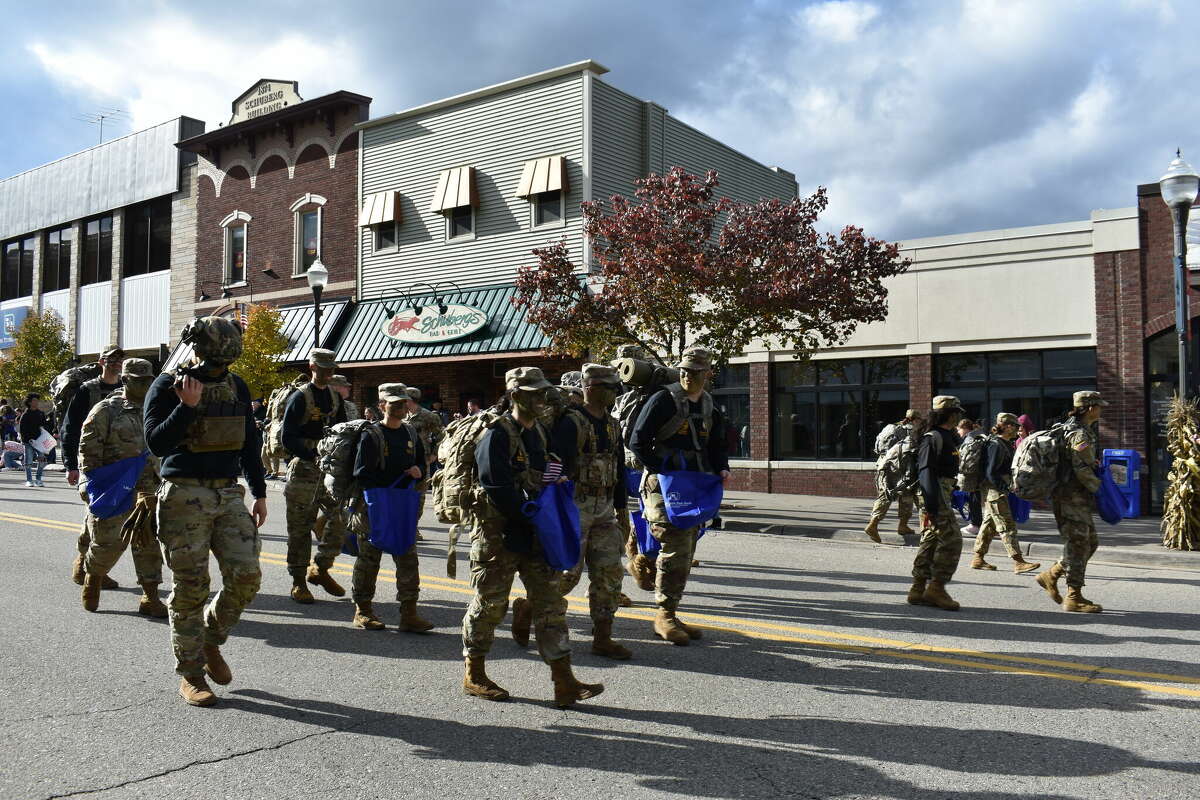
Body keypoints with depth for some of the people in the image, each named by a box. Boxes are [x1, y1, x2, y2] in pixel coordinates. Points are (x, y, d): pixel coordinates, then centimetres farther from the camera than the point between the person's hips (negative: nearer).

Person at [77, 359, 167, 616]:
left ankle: (150, 597, 6)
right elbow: (88, 449, -7)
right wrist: (88, 483, -12)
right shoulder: (105, 410, -5)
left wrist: (159, 478, 16)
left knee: (149, 542, 1)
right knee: (108, 542, 0)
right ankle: (92, 577, 32)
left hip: (147, 488, 5)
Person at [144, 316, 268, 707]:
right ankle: (190, 674, 13)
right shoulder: (167, 386, -4)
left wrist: (259, 494, 15)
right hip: (185, 495, -4)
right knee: (190, 587, 0)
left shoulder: (237, 386, 10)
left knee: (246, 575, -5)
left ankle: (210, 641, 21)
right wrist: (187, 406, -21)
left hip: (229, 495, 4)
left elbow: (250, 443, 16)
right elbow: (156, 443, -12)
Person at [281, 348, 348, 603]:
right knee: (300, 527, 1)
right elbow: (288, 439, -12)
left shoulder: (335, 397, 14)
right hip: (304, 469, -6)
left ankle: (320, 569, 17)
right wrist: (314, 454, -19)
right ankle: (298, 582, 11)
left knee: (341, 520, 0)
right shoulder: (299, 398, -6)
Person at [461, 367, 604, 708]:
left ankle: (564, 683, 4)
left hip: (533, 534, 7)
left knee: (551, 603, 2)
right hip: (498, 532, -7)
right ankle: (473, 676, 23)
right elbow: (497, 489, -20)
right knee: (489, 604, 5)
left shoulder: (539, 432, 12)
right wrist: (531, 516, -17)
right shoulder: (497, 434, -14)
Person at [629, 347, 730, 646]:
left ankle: (670, 616, 20)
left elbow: (717, 445, 22)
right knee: (676, 550, -15)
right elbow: (638, 441, -11)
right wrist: (660, 472, -17)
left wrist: (722, 469, 2)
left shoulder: (710, 408, 12)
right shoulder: (664, 400, -8)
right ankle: (665, 616, -3)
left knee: (685, 554, 10)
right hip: (663, 487, -7)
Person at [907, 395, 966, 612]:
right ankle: (936, 587, -8)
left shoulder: (947, 437, 20)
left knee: (931, 541, 10)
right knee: (951, 539, -11)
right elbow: (926, 473, -20)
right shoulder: (932, 438, -13)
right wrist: (931, 505, -24)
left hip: (942, 494, 10)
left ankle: (918, 590, 13)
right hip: (935, 495, -10)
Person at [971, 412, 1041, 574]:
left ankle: (978, 559, 18)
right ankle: (1018, 562, -7)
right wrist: (1003, 487, -20)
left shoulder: (1006, 444, 15)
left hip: (993, 490, 10)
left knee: (989, 523, 13)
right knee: (1007, 526, -9)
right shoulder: (996, 445, -17)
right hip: (994, 490, -10)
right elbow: (990, 472, -22)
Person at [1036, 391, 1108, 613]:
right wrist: (1100, 489, -9)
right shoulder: (1081, 434, -16)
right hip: (1072, 497, -10)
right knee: (1077, 545, -5)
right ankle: (1074, 598, 0)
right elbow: (1083, 471, -21)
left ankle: (1050, 576, 20)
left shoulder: (1072, 428, 15)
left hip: (1078, 497, 10)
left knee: (1090, 543, 14)